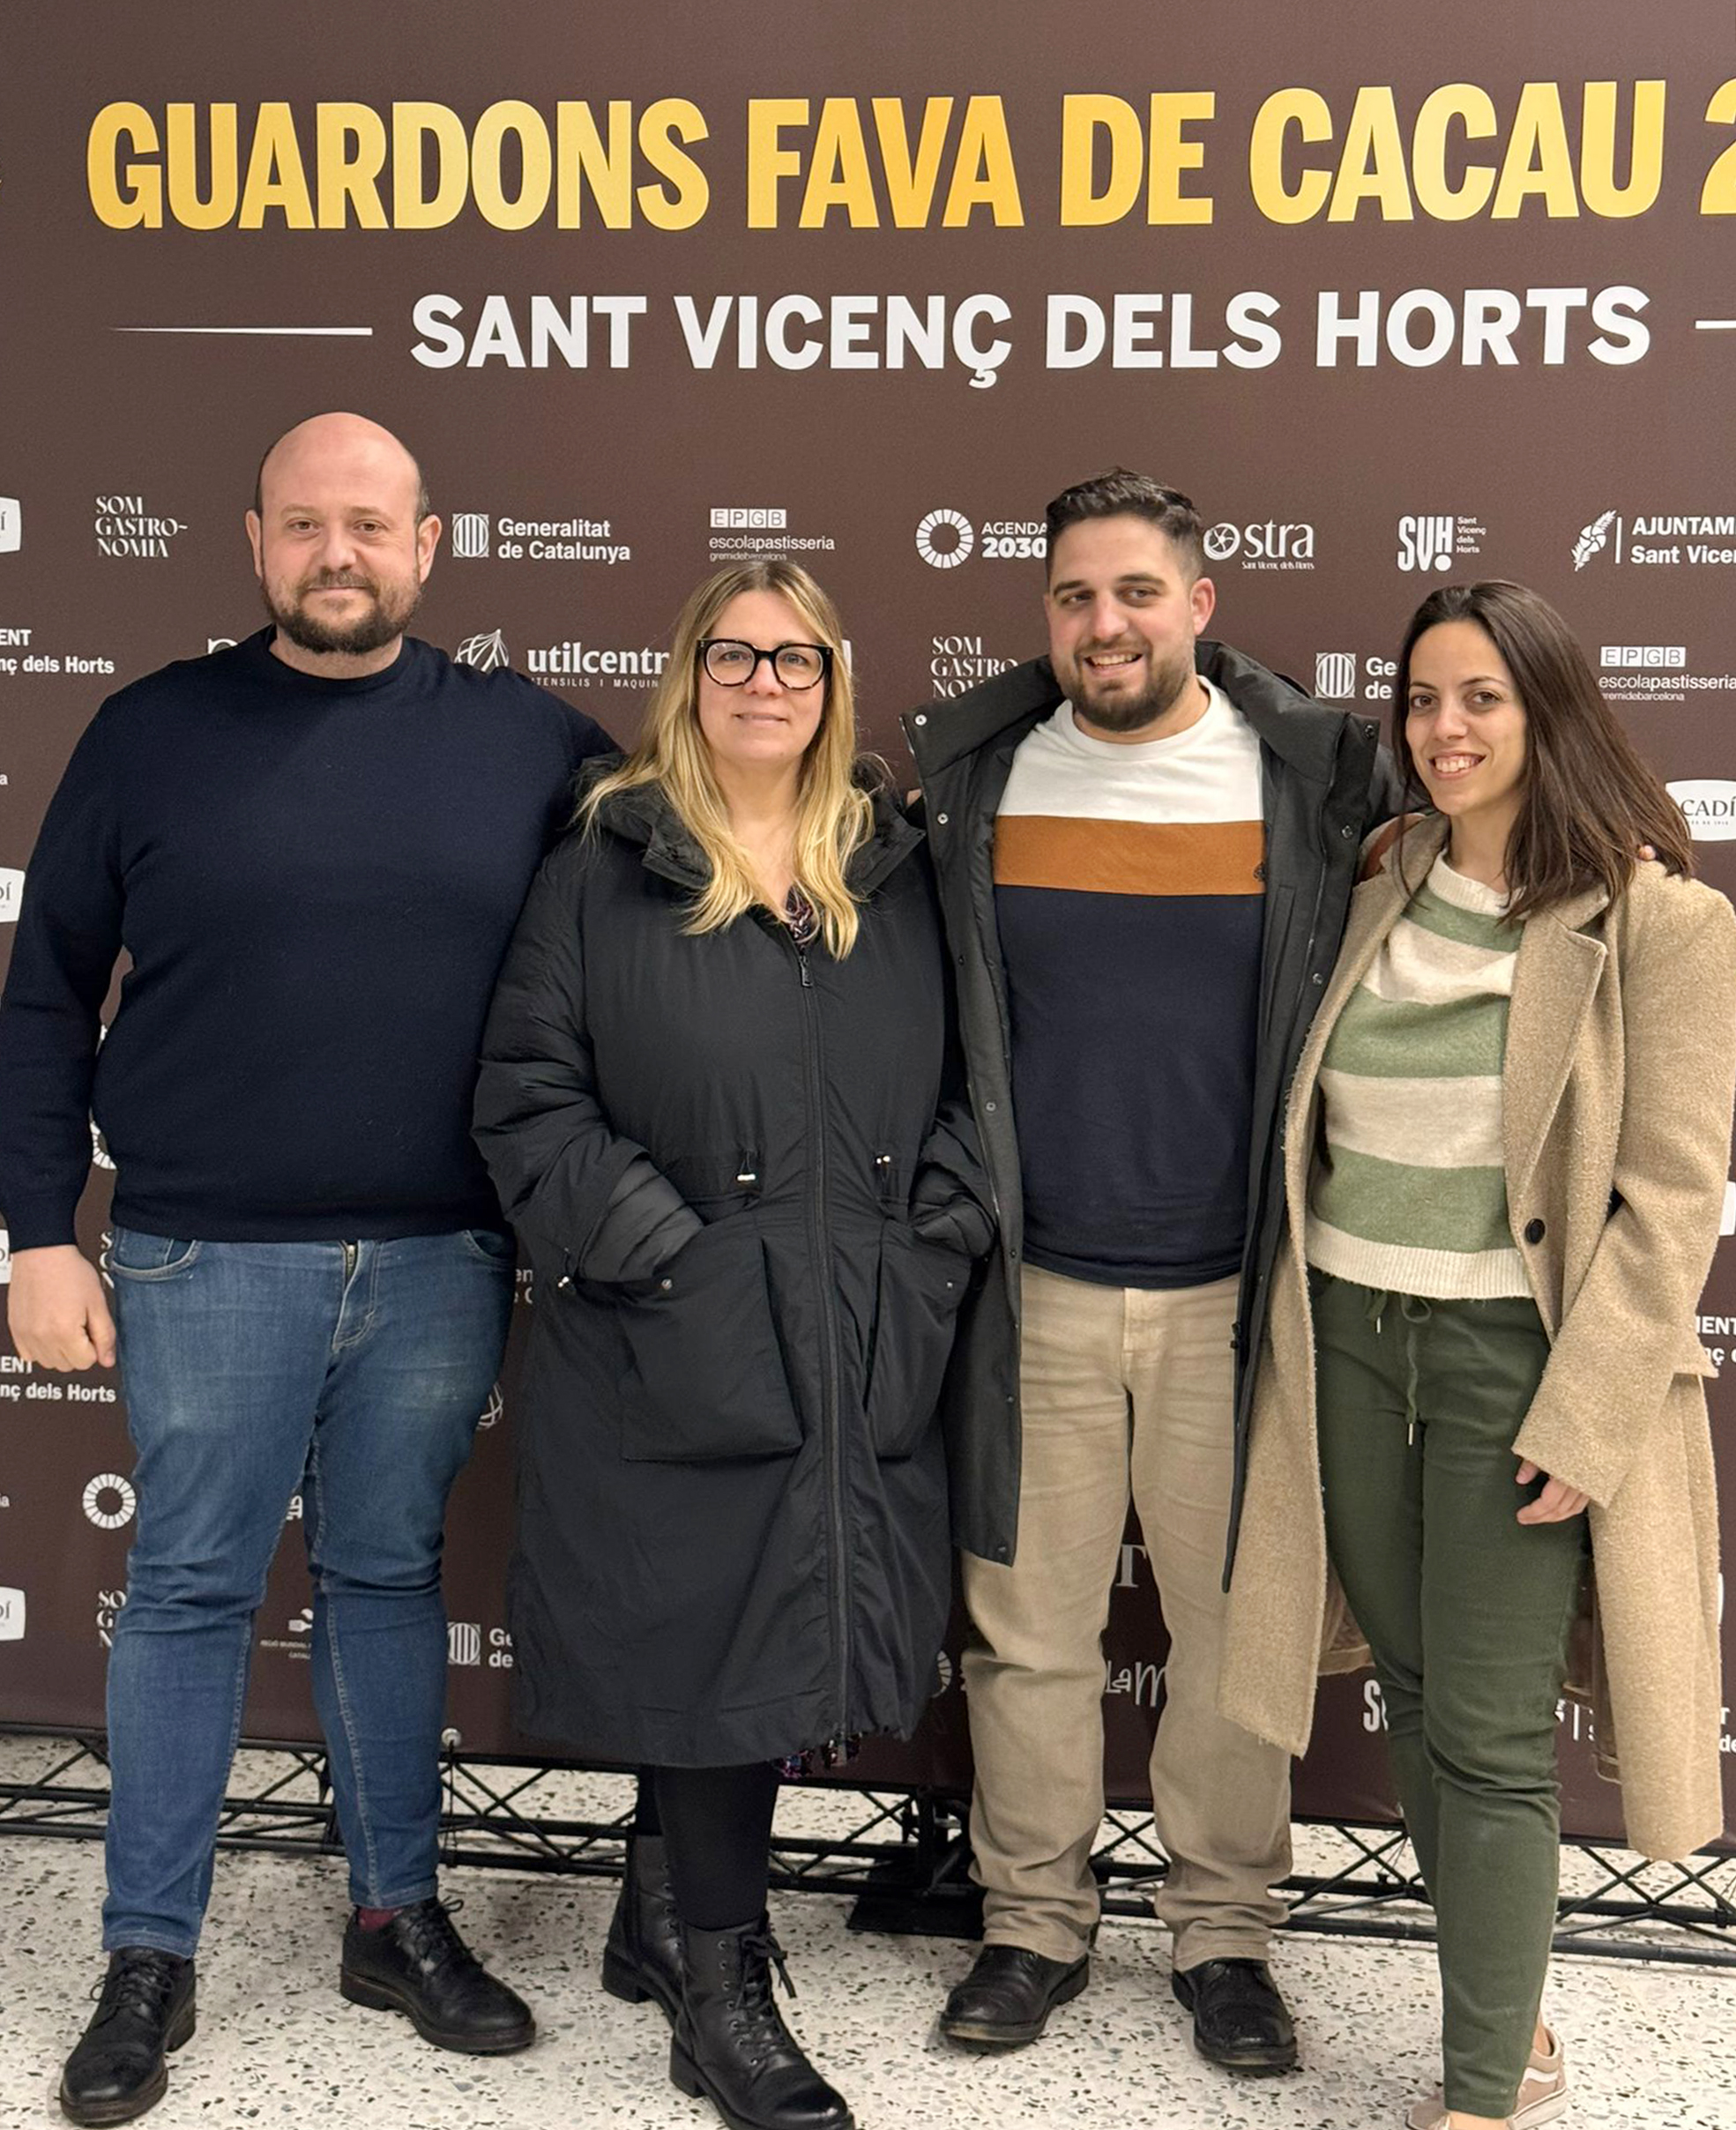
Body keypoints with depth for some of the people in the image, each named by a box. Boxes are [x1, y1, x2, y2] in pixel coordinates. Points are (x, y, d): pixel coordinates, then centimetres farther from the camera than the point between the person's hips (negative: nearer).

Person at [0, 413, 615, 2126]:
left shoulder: (528, 742, 3)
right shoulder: (154, 734, 1)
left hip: (441, 1260, 1)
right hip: (208, 1260, -1)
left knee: (389, 1579, 13)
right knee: (188, 1590, 6)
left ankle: (397, 1918, 28)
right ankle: (149, 1962, 19)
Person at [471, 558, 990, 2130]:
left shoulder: (894, 875, 11)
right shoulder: (605, 870, 1)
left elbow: (962, 1087, 11)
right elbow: (530, 1094, -3)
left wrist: (934, 1243, -2)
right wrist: (659, 1247, -11)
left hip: (864, 1346, 4)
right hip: (677, 1345, -3)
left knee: (806, 1631, 10)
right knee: (709, 1632, 2)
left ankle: (668, 1910, 33)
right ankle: (722, 1990, 17)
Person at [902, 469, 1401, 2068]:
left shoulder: (1316, 777, -2)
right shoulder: (966, 777, 3)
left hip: (1231, 1290, -1)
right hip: (1034, 1289, 1)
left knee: (1238, 1627, 9)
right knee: (1029, 1629, 9)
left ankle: (1226, 1931, 27)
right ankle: (1036, 1922, 27)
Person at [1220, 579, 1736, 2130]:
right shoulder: (1379, 895, 7)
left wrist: (1584, 1420, -15)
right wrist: (1291, 1335, 8)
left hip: (1516, 1351, -5)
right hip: (1349, 1334, 6)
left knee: (1489, 1738, -1)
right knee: (1416, 1697, 13)